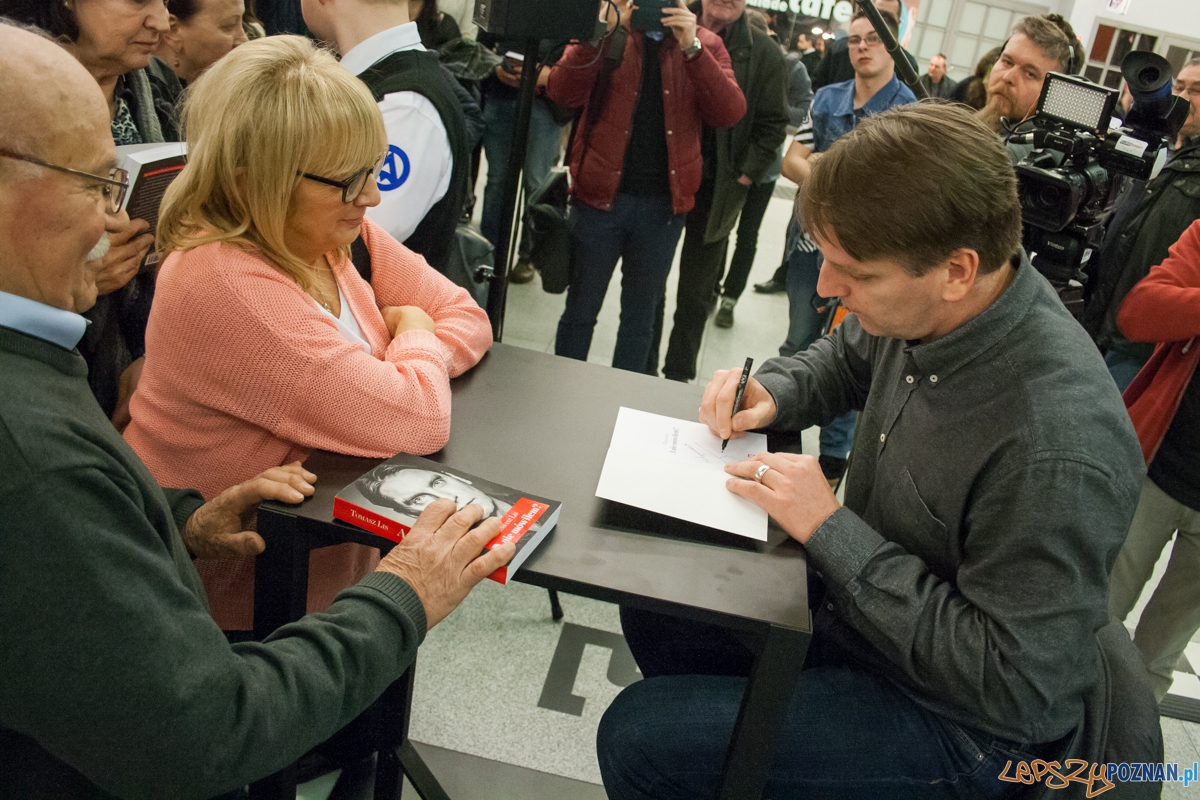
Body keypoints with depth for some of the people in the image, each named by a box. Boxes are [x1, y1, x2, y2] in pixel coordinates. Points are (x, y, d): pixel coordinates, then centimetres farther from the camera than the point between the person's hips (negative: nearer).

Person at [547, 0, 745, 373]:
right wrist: (600, 33, -19)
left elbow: (731, 113, -10)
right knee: (581, 308, 8)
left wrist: (691, 47, -17)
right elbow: (561, 93, -11)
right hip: (601, 195, -1)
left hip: (663, 205, 1)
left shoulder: (705, 44, 5)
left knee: (641, 314, 13)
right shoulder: (607, 31, 3)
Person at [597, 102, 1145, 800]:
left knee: (638, 740, -15)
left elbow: (1015, 693, -29)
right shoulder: (920, 308, -11)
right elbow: (844, 359, 13)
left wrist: (830, 529, -28)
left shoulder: (1057, 454, -36)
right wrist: (771, 394, -9)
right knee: (653, 606, 14)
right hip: (856, 603, 8)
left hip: (961, 726, -7)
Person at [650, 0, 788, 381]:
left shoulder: (765, 53, -1)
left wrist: (742, 178, -7)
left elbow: (772, 126, 0)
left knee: (695, 295, 9)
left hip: (716, 191, -1)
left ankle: (677, 379, 21)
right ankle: (643, 374, 25)